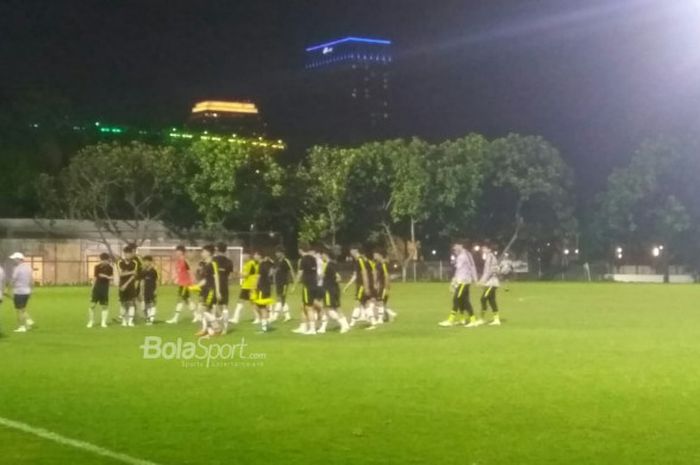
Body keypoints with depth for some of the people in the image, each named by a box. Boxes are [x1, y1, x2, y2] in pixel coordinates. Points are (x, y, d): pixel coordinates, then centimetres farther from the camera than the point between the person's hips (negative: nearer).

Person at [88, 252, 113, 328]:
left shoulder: (109, 268, 1)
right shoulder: (97, 267, 7)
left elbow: (112, 277, -3)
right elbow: (94, 277, 13)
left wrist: (106, 276, -22)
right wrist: (92, 287, 13)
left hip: (105, 288, -1)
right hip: (97, 287, 1)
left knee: (105, 306, 0)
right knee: (92, 305, -4)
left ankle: (103, 322, 6)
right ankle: (91, 322, 6)